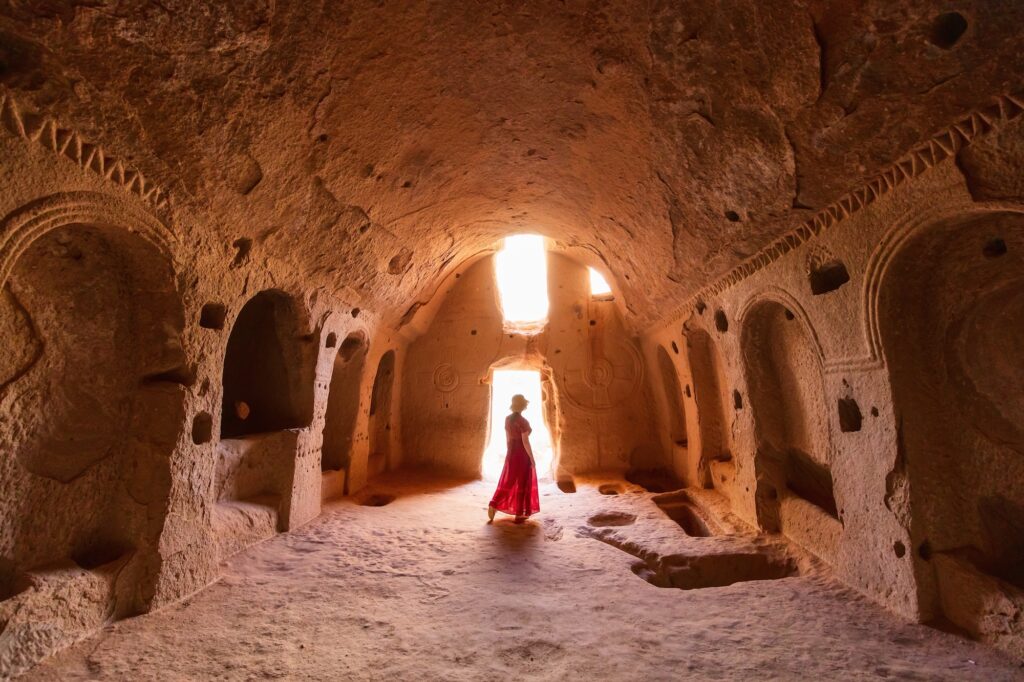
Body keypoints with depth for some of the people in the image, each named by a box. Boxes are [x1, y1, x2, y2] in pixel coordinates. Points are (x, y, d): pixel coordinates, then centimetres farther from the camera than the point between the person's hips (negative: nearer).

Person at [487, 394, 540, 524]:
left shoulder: (507, 418, 4)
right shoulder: (523, 421, -19)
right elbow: (526, 442, -20)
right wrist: (532, 459, -12)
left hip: (511, 453, 7)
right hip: (523, 454, -7)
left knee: (507, 482, 16)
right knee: (522, 484, 5)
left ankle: (493, 506, 6)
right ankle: (519, 515, 13)